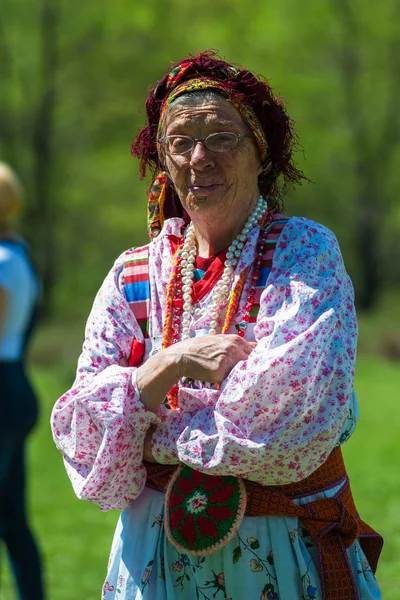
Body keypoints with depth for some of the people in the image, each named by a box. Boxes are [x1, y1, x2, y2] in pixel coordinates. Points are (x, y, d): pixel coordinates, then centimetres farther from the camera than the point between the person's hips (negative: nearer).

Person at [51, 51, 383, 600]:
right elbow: (83, 430, -5)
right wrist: (173, 362, -20)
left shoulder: (305, 252, -7)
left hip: (284, 554, -3)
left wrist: (157, 435, -12)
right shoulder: (133, 276, 3)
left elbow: (294, 409, -20)